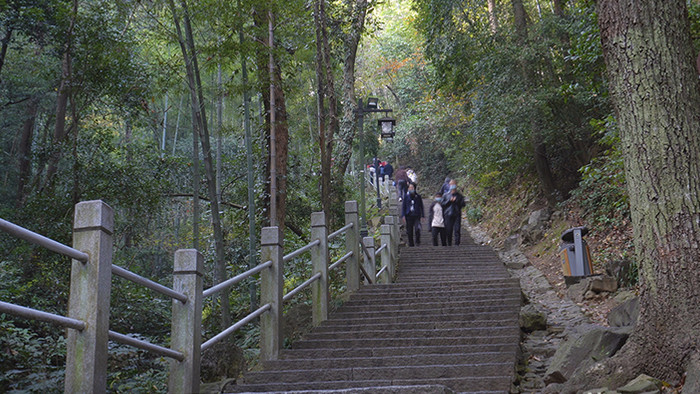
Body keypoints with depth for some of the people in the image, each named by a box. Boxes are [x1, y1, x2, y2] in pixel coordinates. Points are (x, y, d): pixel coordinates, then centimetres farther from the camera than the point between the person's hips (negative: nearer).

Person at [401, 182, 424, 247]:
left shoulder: (418, 196, 6)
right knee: (409, 231, 3)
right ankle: (411, 244, 15)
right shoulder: (406, 196, 6)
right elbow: (403, 206, 7)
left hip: (416, 215, -1)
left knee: (417, 229, -19)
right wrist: (403, 215, -3)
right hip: (409, 215, 1)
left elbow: (421, 206, 11)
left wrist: (422, 215, 5)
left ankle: (417, 241, 0)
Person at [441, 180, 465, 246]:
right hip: (448, 215, 0)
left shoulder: (459, 195, 12)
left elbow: (463, 204, 2)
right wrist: (449, 201, -10)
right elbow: (442, 204, 2)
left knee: (457, 230, -8)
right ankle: (449, 244, 11)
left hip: (457, 215, 0)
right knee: (448, 231, 0)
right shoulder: (446, 195, 11)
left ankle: (457, 245, -6)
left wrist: (456, 201, -10)